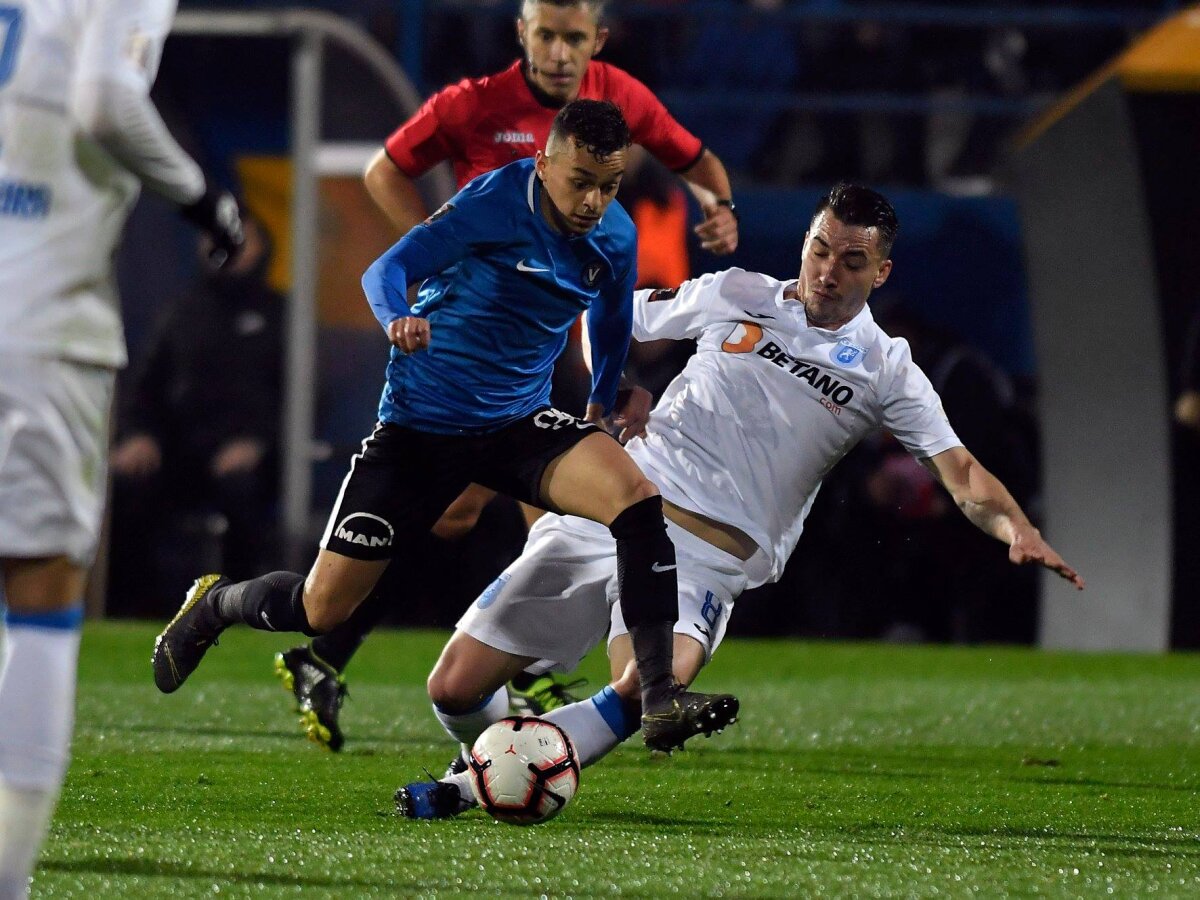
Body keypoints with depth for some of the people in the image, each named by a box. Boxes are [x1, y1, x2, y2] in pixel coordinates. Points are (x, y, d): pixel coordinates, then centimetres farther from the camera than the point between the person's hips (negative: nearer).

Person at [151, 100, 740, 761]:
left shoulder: (616, 237, -2)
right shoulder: (493, 204, -19)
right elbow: (387, 269, -27)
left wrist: (602, 403, 20)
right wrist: (399, 317, -47)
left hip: (521, 423, 4)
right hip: (421, 426, -4)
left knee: (635, 496, -27)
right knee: (322, 610, -2)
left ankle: (660, 700, -26)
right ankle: (215, 604, 34)